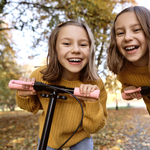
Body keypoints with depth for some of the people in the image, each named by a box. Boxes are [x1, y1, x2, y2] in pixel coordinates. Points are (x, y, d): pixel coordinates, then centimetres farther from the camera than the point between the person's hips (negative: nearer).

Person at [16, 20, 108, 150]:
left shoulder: (96, 84, -26)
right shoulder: (40, 76, -24)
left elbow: (93, 129, -19)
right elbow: (34, 107, -3)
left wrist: (93, 103, -36)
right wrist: (24, 96, -23)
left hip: (80, 138, -1)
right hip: (49, 136, 1)